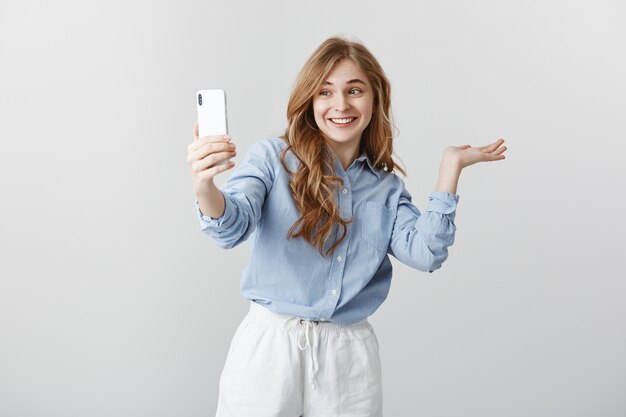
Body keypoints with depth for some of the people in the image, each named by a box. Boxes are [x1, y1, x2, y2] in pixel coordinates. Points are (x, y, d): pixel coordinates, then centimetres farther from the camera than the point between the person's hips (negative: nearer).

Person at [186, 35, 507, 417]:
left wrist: (450, 169, -5)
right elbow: (232, 228, -18)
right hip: (270, 346, -2)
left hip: (350, 357, 3)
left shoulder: (388, 187, 7)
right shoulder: (273, 157, -4)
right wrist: (205, 186, -40)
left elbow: (424, 253, -5)